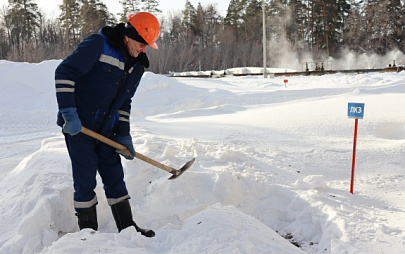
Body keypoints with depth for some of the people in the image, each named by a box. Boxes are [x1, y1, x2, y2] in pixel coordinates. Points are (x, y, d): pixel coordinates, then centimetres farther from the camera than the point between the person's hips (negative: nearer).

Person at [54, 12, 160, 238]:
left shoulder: (137, 65, 8)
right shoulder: (97, 44, -14)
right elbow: (65, 72, -19)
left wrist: (123, 135, 8)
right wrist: (69, 113, -24)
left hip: (106, 129, 7)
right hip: (78, 126, -6)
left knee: (115, 177, 10)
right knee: (85, 180, -1)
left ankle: (127, 228, 22)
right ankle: (89, 232, 14)